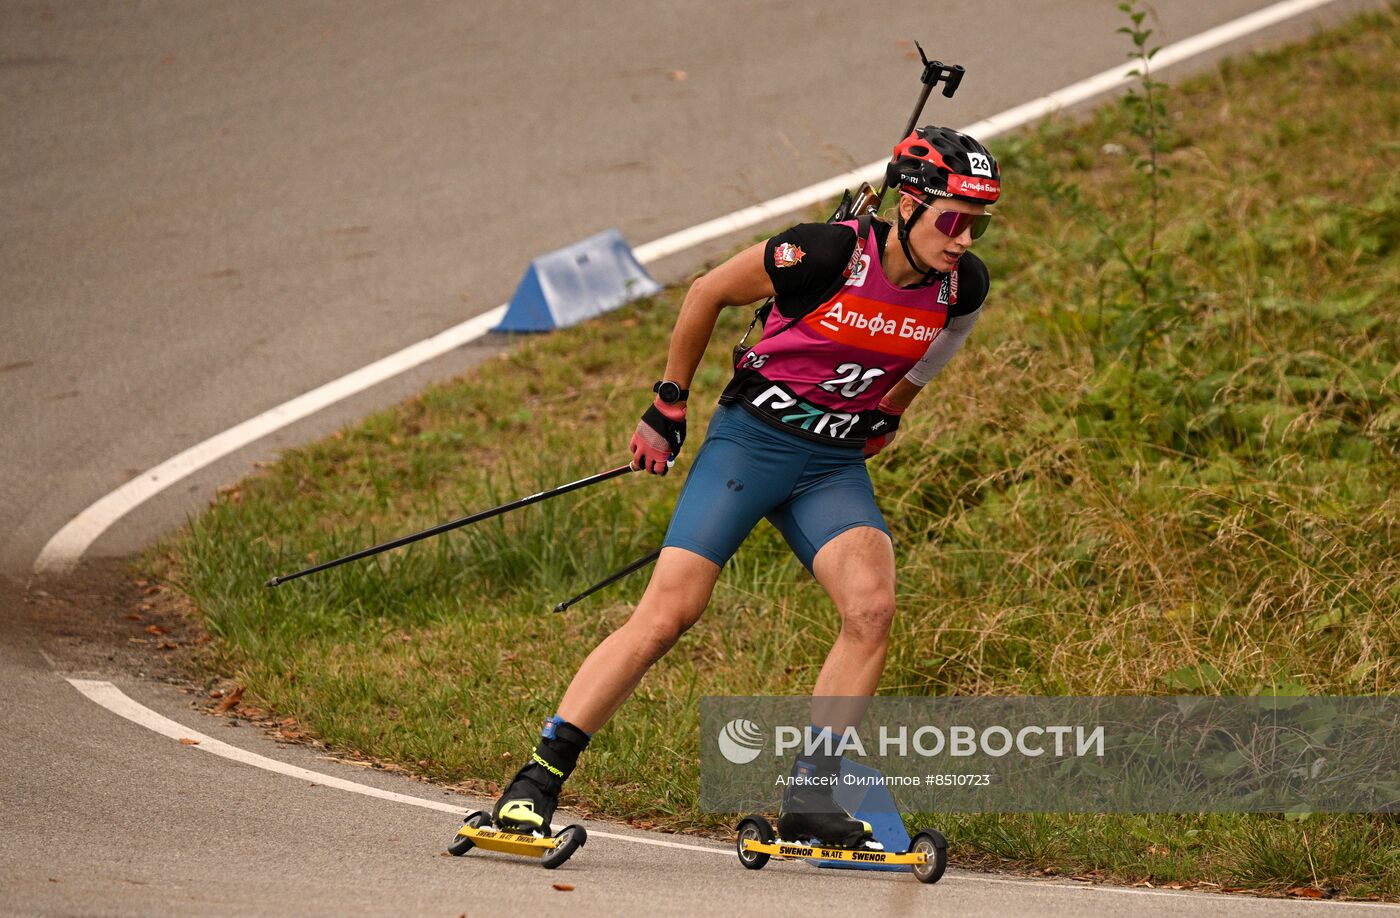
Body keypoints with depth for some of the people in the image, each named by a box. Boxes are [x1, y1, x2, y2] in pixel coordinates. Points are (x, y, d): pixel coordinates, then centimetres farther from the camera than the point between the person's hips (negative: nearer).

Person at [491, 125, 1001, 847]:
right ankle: (538, 779, -9)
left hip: (836, 464, 4)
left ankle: (807, 795, -13)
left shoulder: (963, 287, -7)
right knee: (668, 610, -14)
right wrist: (667, 407, 3)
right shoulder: (824, 254, -20)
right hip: (751, 440, -4)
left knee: (872, 606, -21)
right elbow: (707, 294, -4)